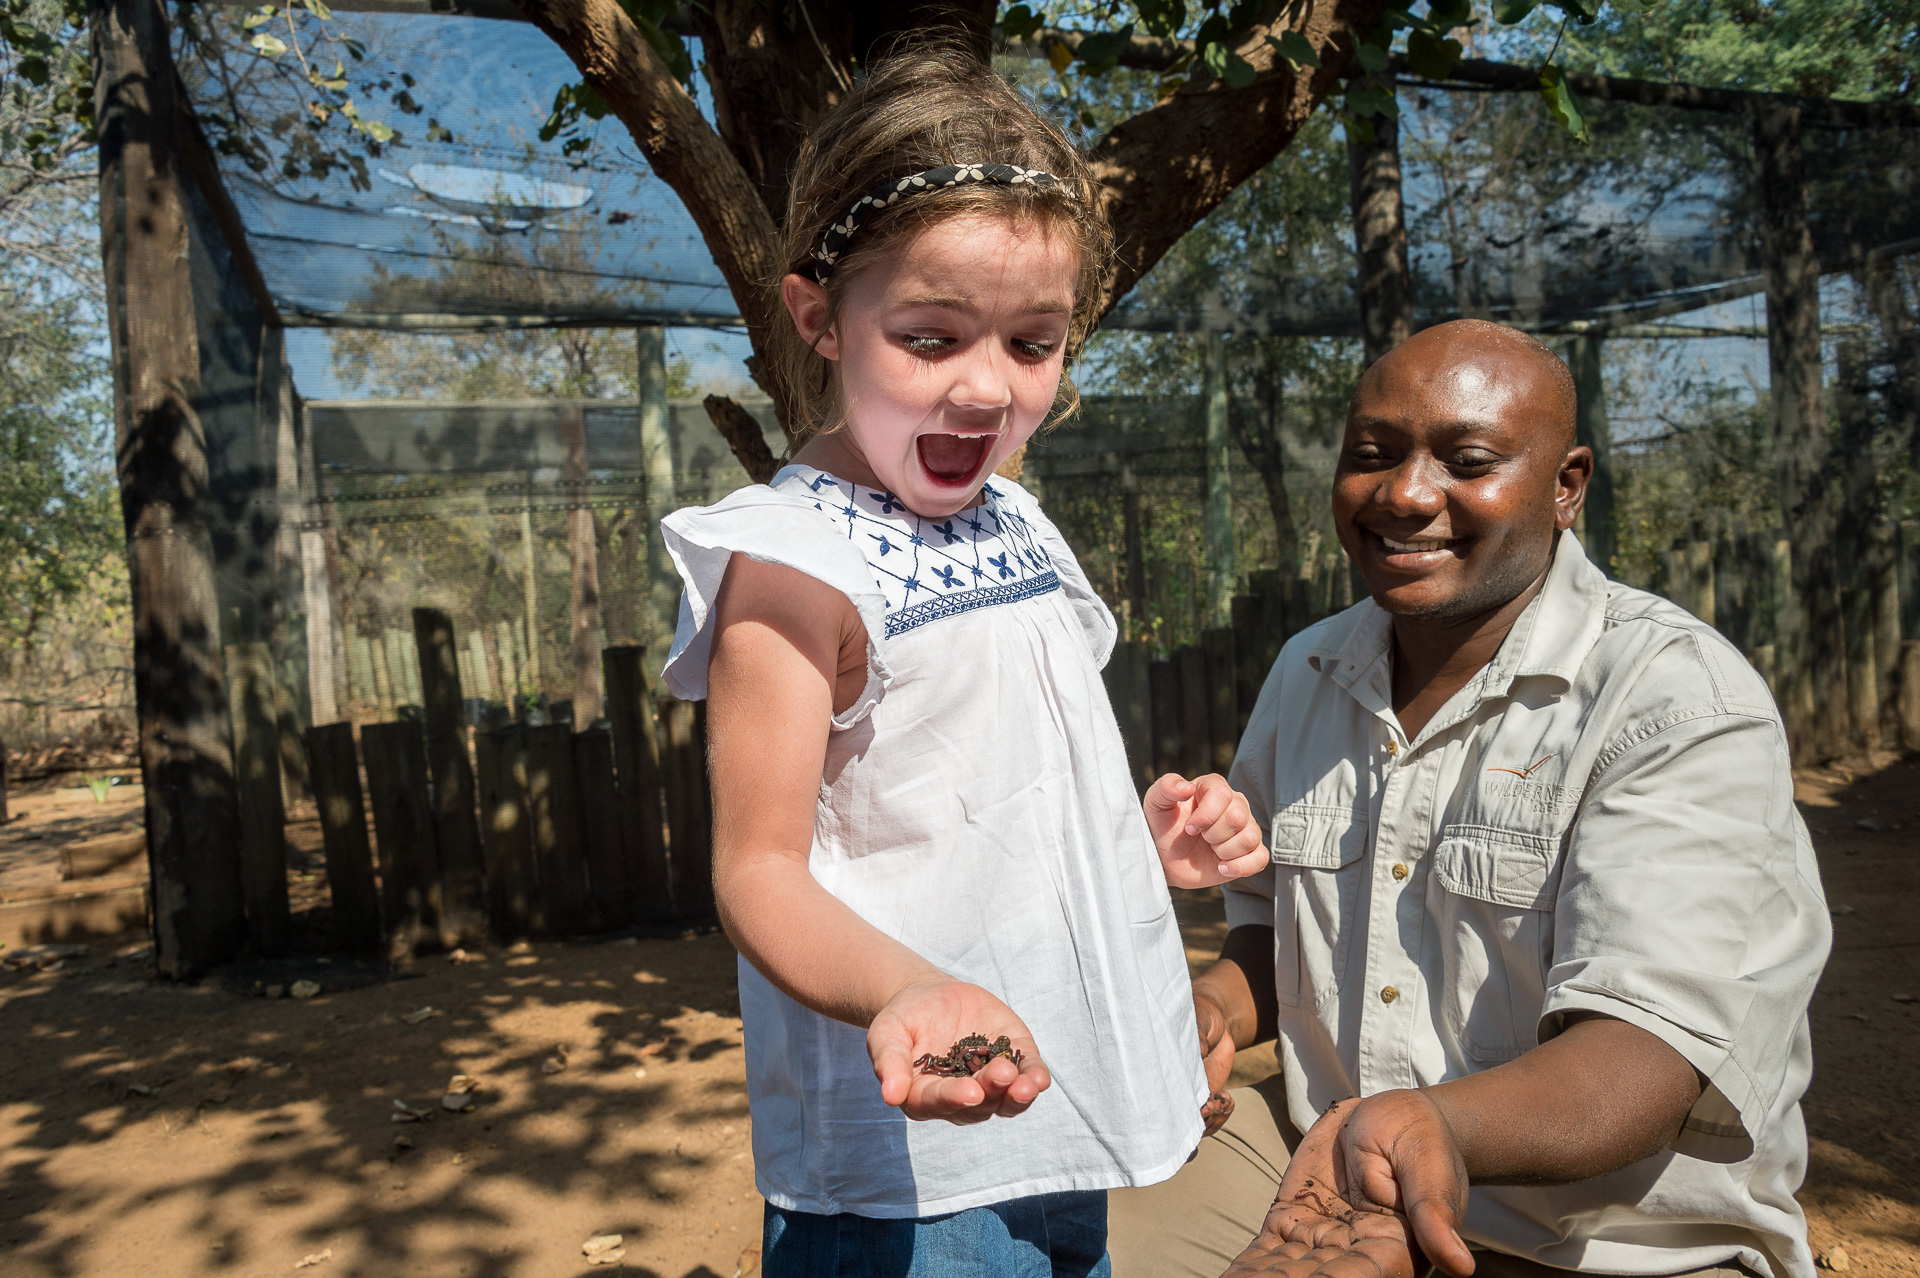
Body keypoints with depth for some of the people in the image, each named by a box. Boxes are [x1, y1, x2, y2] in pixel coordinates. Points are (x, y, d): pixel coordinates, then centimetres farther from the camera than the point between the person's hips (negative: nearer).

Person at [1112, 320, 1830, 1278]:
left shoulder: (1685, 708, -17)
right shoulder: (1305, 673, 3)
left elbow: (1645, 1056, -27)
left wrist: (1435, 1123, -46)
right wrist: (1212, 1011, -5)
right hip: (1320, 1153, 6)